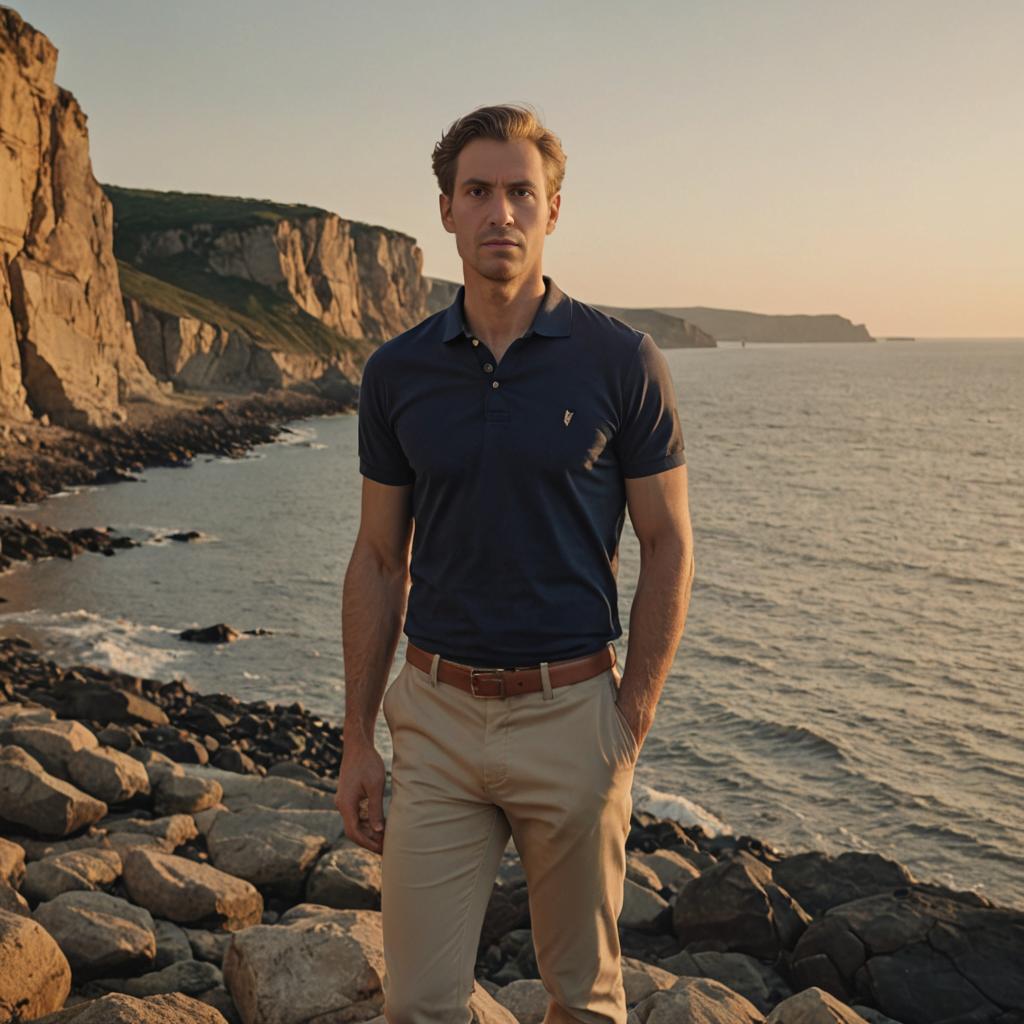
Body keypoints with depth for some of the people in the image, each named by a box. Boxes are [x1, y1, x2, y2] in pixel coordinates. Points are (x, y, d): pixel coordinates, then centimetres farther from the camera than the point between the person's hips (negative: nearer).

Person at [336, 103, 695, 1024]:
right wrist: (357, 740, 5)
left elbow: (668, 545, -2)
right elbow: (379, 559, 7)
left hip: (571, 714, -2)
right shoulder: (398, 372, 1)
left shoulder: (622, 362, -7)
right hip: (437, 717, 2)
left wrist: (633, 722, -7)